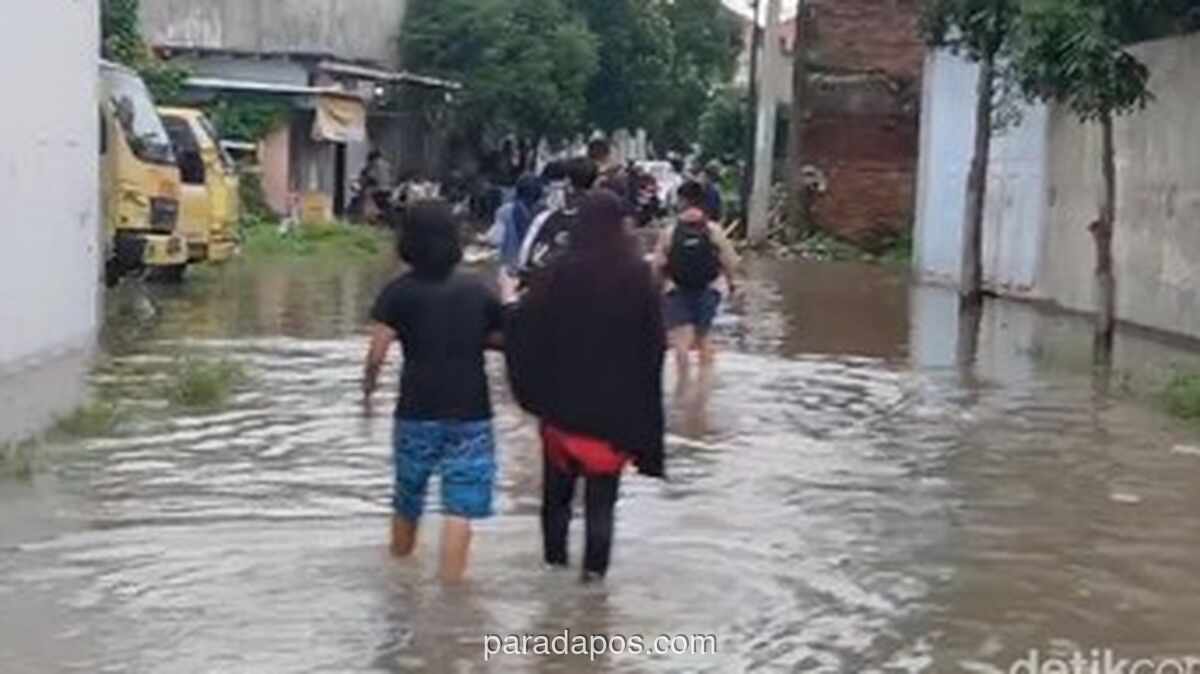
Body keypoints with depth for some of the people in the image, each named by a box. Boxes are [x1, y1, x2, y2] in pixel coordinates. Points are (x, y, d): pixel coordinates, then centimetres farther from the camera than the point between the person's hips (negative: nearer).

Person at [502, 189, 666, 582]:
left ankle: (555, 558, 23)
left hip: (565, 399, -1)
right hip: (617, 403, 1)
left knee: (559, 483, 17)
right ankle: (595, 566, 8)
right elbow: (655, 344, -3)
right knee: (603, 491, 10)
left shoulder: (564, 272, -12)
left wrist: (510, 301, 13)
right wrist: (641, 411, 7)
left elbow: (527, 325, -8)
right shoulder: (639, 276, -6)